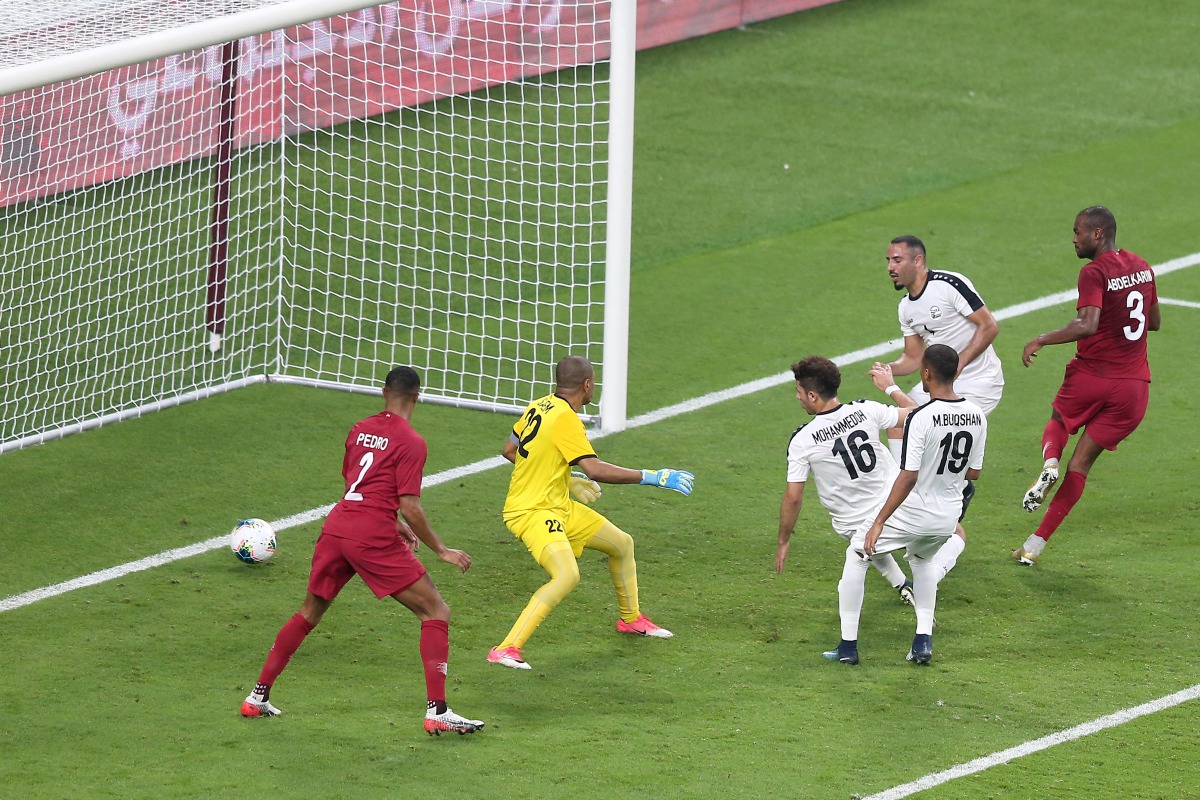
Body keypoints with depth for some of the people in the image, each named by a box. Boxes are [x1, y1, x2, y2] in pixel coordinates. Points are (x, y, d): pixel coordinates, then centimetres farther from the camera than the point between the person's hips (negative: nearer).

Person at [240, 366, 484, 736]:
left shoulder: (360, 429, 16)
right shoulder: (410, 442, -5)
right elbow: (410, 507, -11)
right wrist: (441, 551, -2)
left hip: (336, 526, 7)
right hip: (373, 538, -7)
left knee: (309, 612, 24)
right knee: (436, 611, 1)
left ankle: (258, 697, 26)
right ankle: (437, 712, -9)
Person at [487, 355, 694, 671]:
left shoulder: (540, 406, 5)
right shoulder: (565, 419, -22)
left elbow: (510, 450, 17)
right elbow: (595, 470, -31)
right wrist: (652, 477, -25)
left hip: (559, 507, 10)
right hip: (532, 512, -10)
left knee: (623, 543, 19)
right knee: (567, 575, -31)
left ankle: (630, 618, 42)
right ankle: (506, 649, -30)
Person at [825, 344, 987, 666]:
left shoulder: (921, 418, -23)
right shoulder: (977, 416, -4)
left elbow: (909, 477, -25)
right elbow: (973, 473, 6)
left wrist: (879, 523, -20)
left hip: (912, 513, -6)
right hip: (949, 517, 6)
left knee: (856, 555, 16)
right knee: (922, 559, 36)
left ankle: (848, 645, 15)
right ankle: (923, 640, 24)